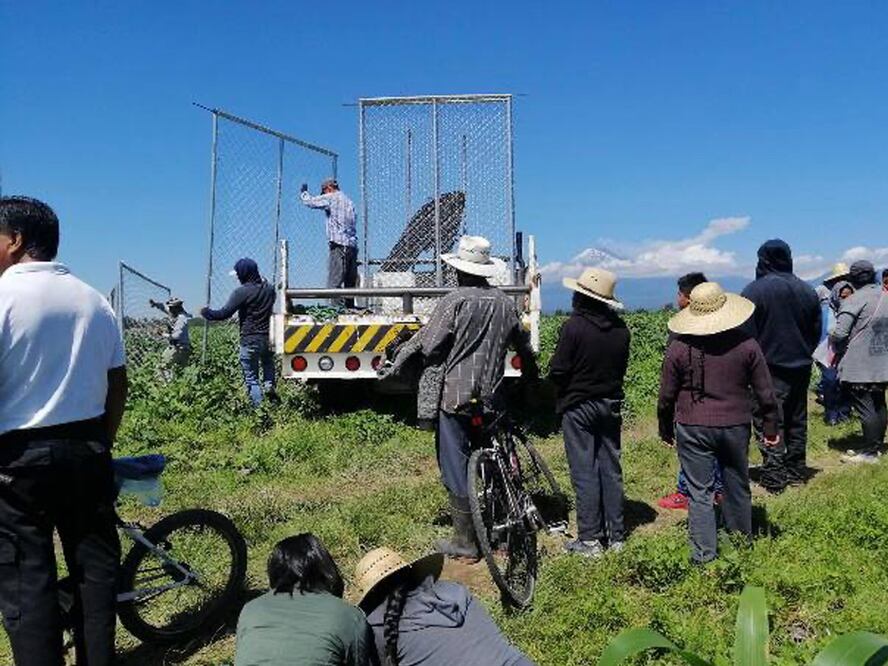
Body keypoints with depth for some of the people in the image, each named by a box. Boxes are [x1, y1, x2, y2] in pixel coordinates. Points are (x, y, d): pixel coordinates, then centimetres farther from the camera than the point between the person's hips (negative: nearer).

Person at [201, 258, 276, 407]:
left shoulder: (242, 292, -14)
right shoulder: (269, 289, 6)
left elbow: (224, 313, -12)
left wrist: (206, 312, 3)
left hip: (250, 340, -5)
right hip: (268, 337, 5)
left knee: (252, 378, 3)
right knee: (268, 363, 27)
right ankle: (269, 385, 1)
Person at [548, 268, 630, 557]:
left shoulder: (574, 326, -18)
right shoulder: (620, 328, 0)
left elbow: (558, 371, -15)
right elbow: (623, 367, 8)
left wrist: (563, 391, 5)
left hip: (578, 406, -5)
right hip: (611, 405, 6)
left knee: (584, 473, 2)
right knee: (611, 469, 13)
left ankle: (589, 539, 7)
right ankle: (615, 535, 21)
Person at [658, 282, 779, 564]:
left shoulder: (679, 347, -9)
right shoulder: (746, 345, -4)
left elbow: (666, 397, -3)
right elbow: (765, 394, 1)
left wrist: (665, 430, 10)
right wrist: (771, 428, 13)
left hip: (692, 428, -2)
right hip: (735, 426, 2)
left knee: (699, 492, 5)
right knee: (737, 486, 19)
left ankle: (704, 554, 9)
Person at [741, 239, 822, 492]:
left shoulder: (754, 291, -13)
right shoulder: (808, 291, 6)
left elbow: (746, 334, -12)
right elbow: (816, 331, 13)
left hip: (770, 369, -6)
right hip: (801, 367, 6)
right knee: (797, 421, 16)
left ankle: (773, 478, -1)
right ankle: (796, 471, 26)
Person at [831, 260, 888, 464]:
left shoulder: (854, 301, -15)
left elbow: (840, 334, -19)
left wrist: (834, 341, 1)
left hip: (860, 366, -7)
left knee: (865, 407, -3)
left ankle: (869, 452, 2)